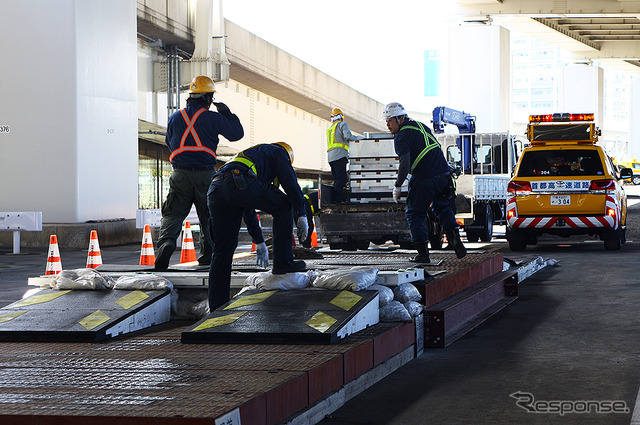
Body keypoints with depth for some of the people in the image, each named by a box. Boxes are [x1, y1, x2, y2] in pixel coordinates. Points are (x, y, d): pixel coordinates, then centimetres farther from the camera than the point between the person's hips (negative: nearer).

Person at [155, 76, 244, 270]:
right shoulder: (213, 118, -3)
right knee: (208, 217, 14)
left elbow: (170, 142, 20)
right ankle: (207, 255, 18)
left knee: (173, 214, 1)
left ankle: (166, 241, -25)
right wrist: (227, 113, 18)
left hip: (180, 174, 1)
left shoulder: (175, 117, 7)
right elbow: (237, 134, 7)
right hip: (205, 174, -1)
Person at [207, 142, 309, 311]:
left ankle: (216, 308, 10)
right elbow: (290, 180, 6)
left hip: (214, 189, 7)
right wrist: (301, 215, 4)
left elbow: (248, 208, 46)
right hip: (238, 183, -7)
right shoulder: (278, 152, 25)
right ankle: (283, 262, 14)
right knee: (284, 206, 14)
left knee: (222, 249, 12)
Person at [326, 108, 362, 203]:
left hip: (330, 157, 8)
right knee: (342, 179, -12)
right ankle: (337, 200, -21)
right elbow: (348, 136, -13)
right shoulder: (342, 124, 4)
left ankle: (335, 200, 2)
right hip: (339, 155, -8)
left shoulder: (329, 129, 28)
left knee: (337, 179, 9)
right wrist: (356, 138, 3)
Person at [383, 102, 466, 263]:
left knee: (414, 215, 5)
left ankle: (423, 253, 1)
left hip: (424, 180, -8)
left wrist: (397, 186, -16)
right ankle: (455, 240, 14)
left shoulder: (401, 136, -10)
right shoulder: (420, 126, 16)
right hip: (443, 175, 8)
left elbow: (405, 163, -22)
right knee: (442, 208, 27)